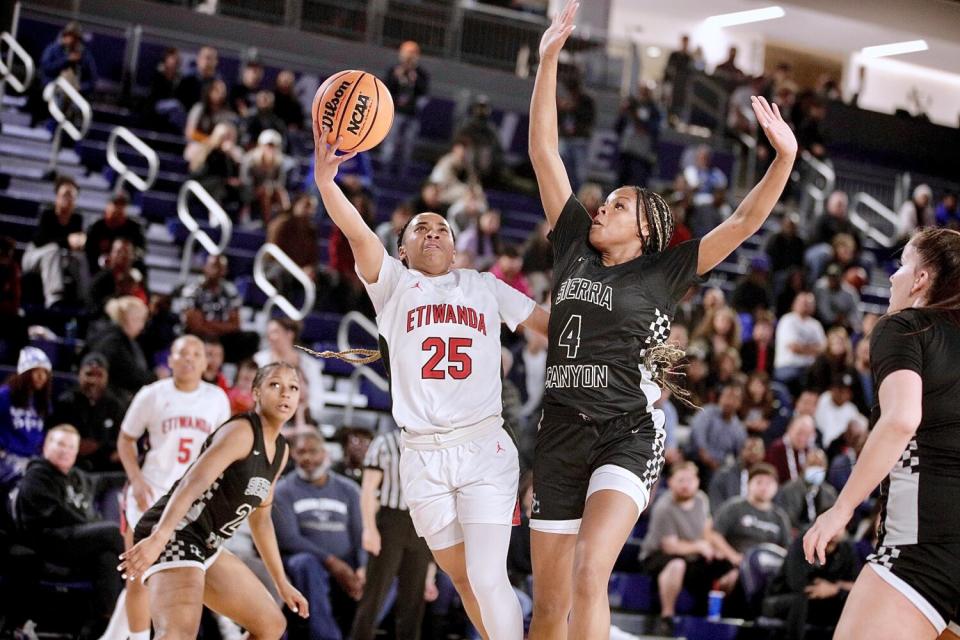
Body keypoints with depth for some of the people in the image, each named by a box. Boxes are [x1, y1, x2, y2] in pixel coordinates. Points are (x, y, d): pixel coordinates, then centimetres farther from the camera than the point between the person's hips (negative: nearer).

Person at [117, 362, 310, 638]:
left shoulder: (280, 451, 16)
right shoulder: (242, 431, -12)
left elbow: (260, 519, 25)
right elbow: (193, 483, -26)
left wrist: (282, 583, 26)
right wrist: (158, 539, -39)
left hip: (206, 546, 10)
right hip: (173, 535, -10)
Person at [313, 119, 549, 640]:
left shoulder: (485, 287, 15)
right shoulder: (394, 283, 9)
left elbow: (549, 322, 17)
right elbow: (357, 232, -9)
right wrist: (326, 181, -26)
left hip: (484, 447, -1)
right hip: (422, 456, 1)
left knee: (488, 576, -13)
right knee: (462, 577, 11)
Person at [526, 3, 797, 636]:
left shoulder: (663, 272, 3)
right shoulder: (575, 249, 11)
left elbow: (743, 223, -5)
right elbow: (544, 152, 8)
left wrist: (785, 159, -20)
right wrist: (549, 60, 3)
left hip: (628, 435, -4)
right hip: (561, 434, 4)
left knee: (589, 577, -25)